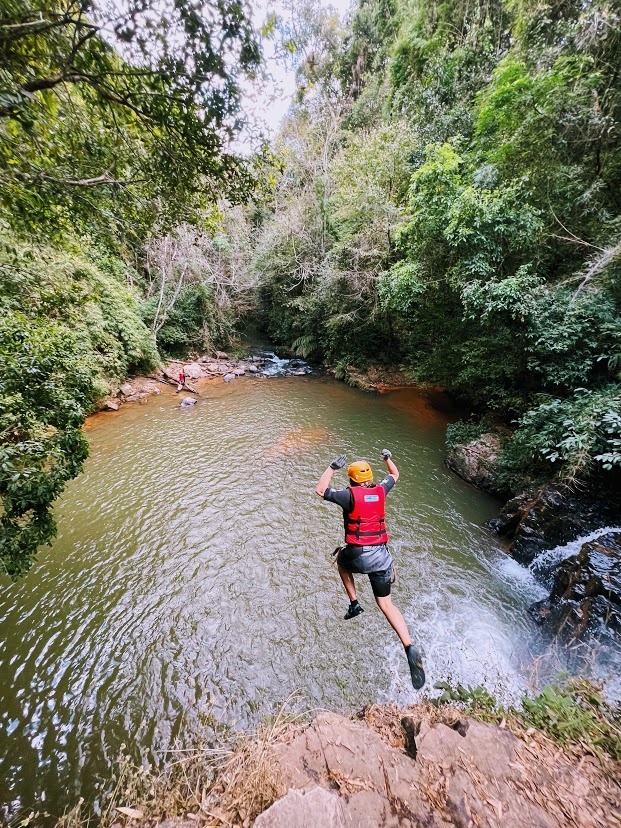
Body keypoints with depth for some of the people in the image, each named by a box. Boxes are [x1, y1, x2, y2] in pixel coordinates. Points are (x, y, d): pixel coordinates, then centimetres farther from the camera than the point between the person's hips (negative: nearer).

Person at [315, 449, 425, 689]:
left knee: (341, 558, 32)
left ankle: (354, 603, 27)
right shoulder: (380, 491, 2)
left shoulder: (350, 495, -12)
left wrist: (332, 467, -2)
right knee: (386, 604, 15)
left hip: (357, 555, -4)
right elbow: (395, 475, 21)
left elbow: (320, 490, -5)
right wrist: (388, 458, 35)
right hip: (381, 554, 5)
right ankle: (410, 648, -2)